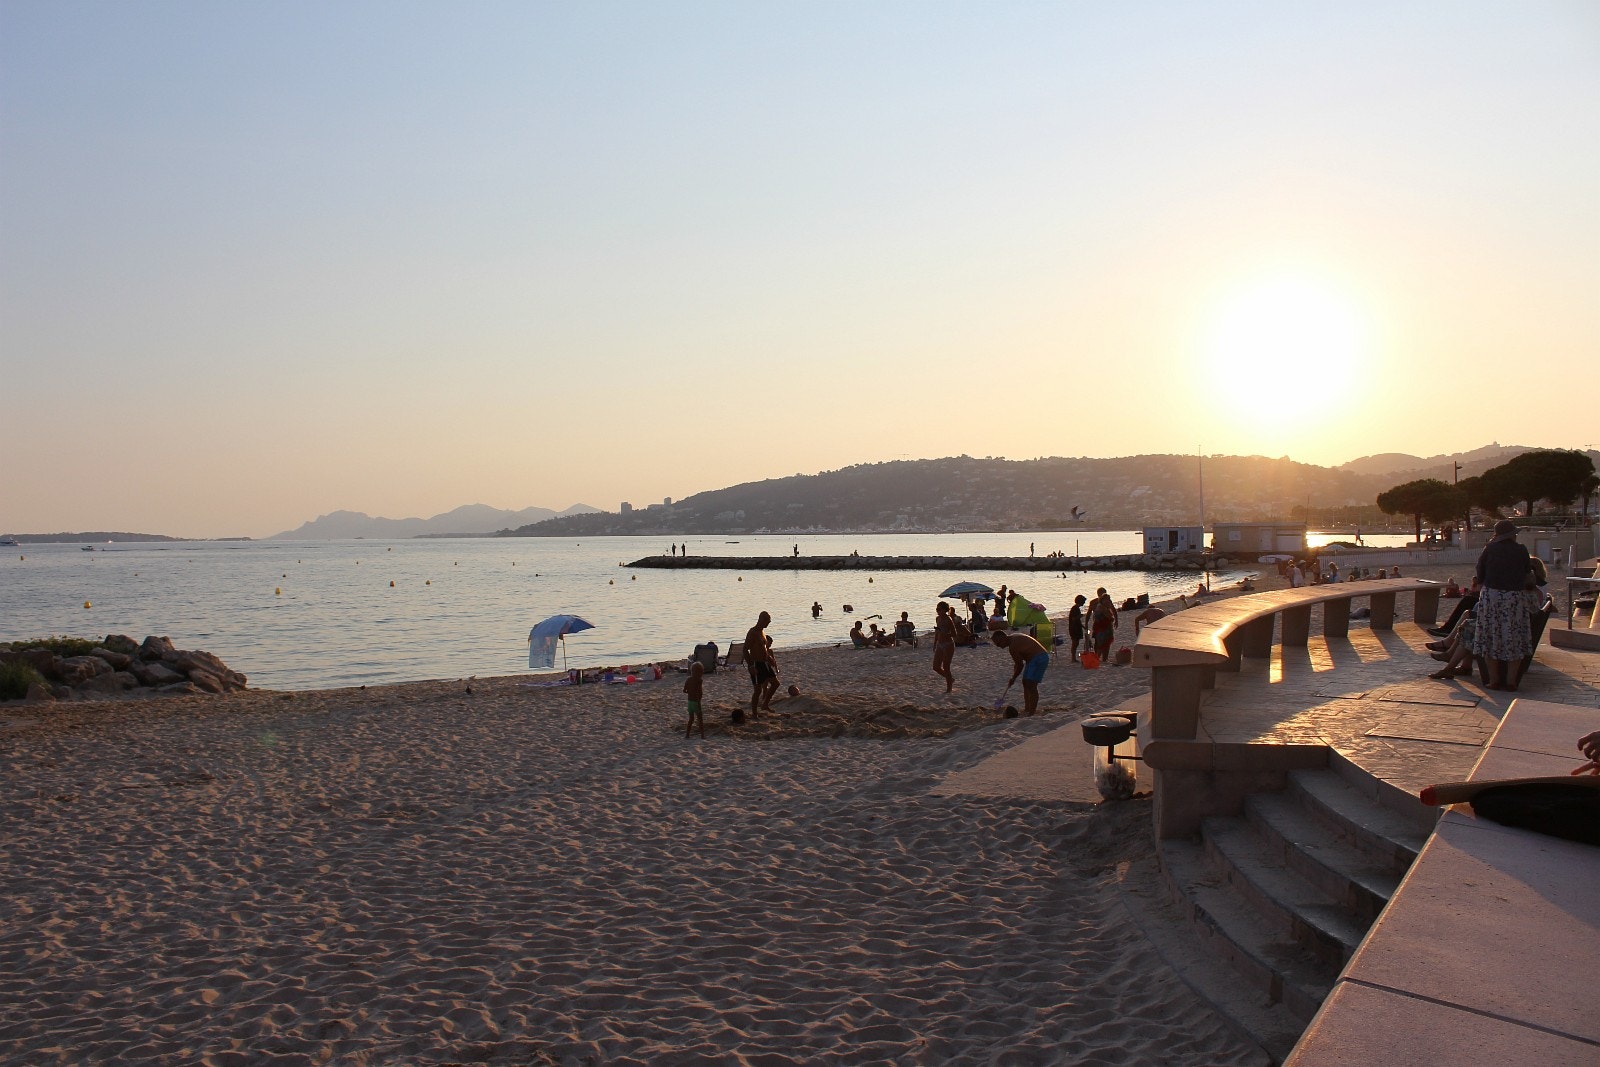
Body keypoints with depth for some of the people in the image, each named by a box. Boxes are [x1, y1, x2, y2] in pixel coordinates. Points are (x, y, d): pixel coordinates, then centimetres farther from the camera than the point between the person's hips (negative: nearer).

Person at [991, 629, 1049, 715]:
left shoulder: (1013, 647, -22)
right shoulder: (1012, 638, 9)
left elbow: (1020, 664, -14)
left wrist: (1013, 678, 0)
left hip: (1039, 658, -11)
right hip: (1033, 659, 11)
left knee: (1031, 684, -15)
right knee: (1025, 682, 13)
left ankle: (1032, 712, -16)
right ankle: (1027, 709, 18)